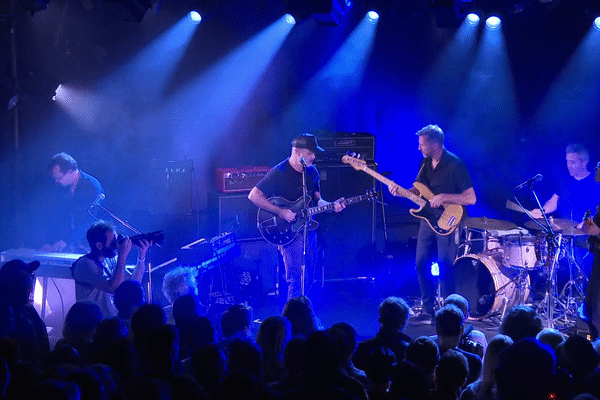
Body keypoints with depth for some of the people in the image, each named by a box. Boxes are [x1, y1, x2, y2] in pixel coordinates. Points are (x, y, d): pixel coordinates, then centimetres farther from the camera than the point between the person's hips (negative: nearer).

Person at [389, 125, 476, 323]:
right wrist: (400, 191, -5)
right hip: (428, 219, 8)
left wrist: (444, 197, -25)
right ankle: (428, 310, 18)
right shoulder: (425, 162, 6)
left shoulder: (455, 165, -16)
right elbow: (418, 190, 15)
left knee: (445, 269, -5)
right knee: (422, 264, 8)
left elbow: (471, 198, -17)